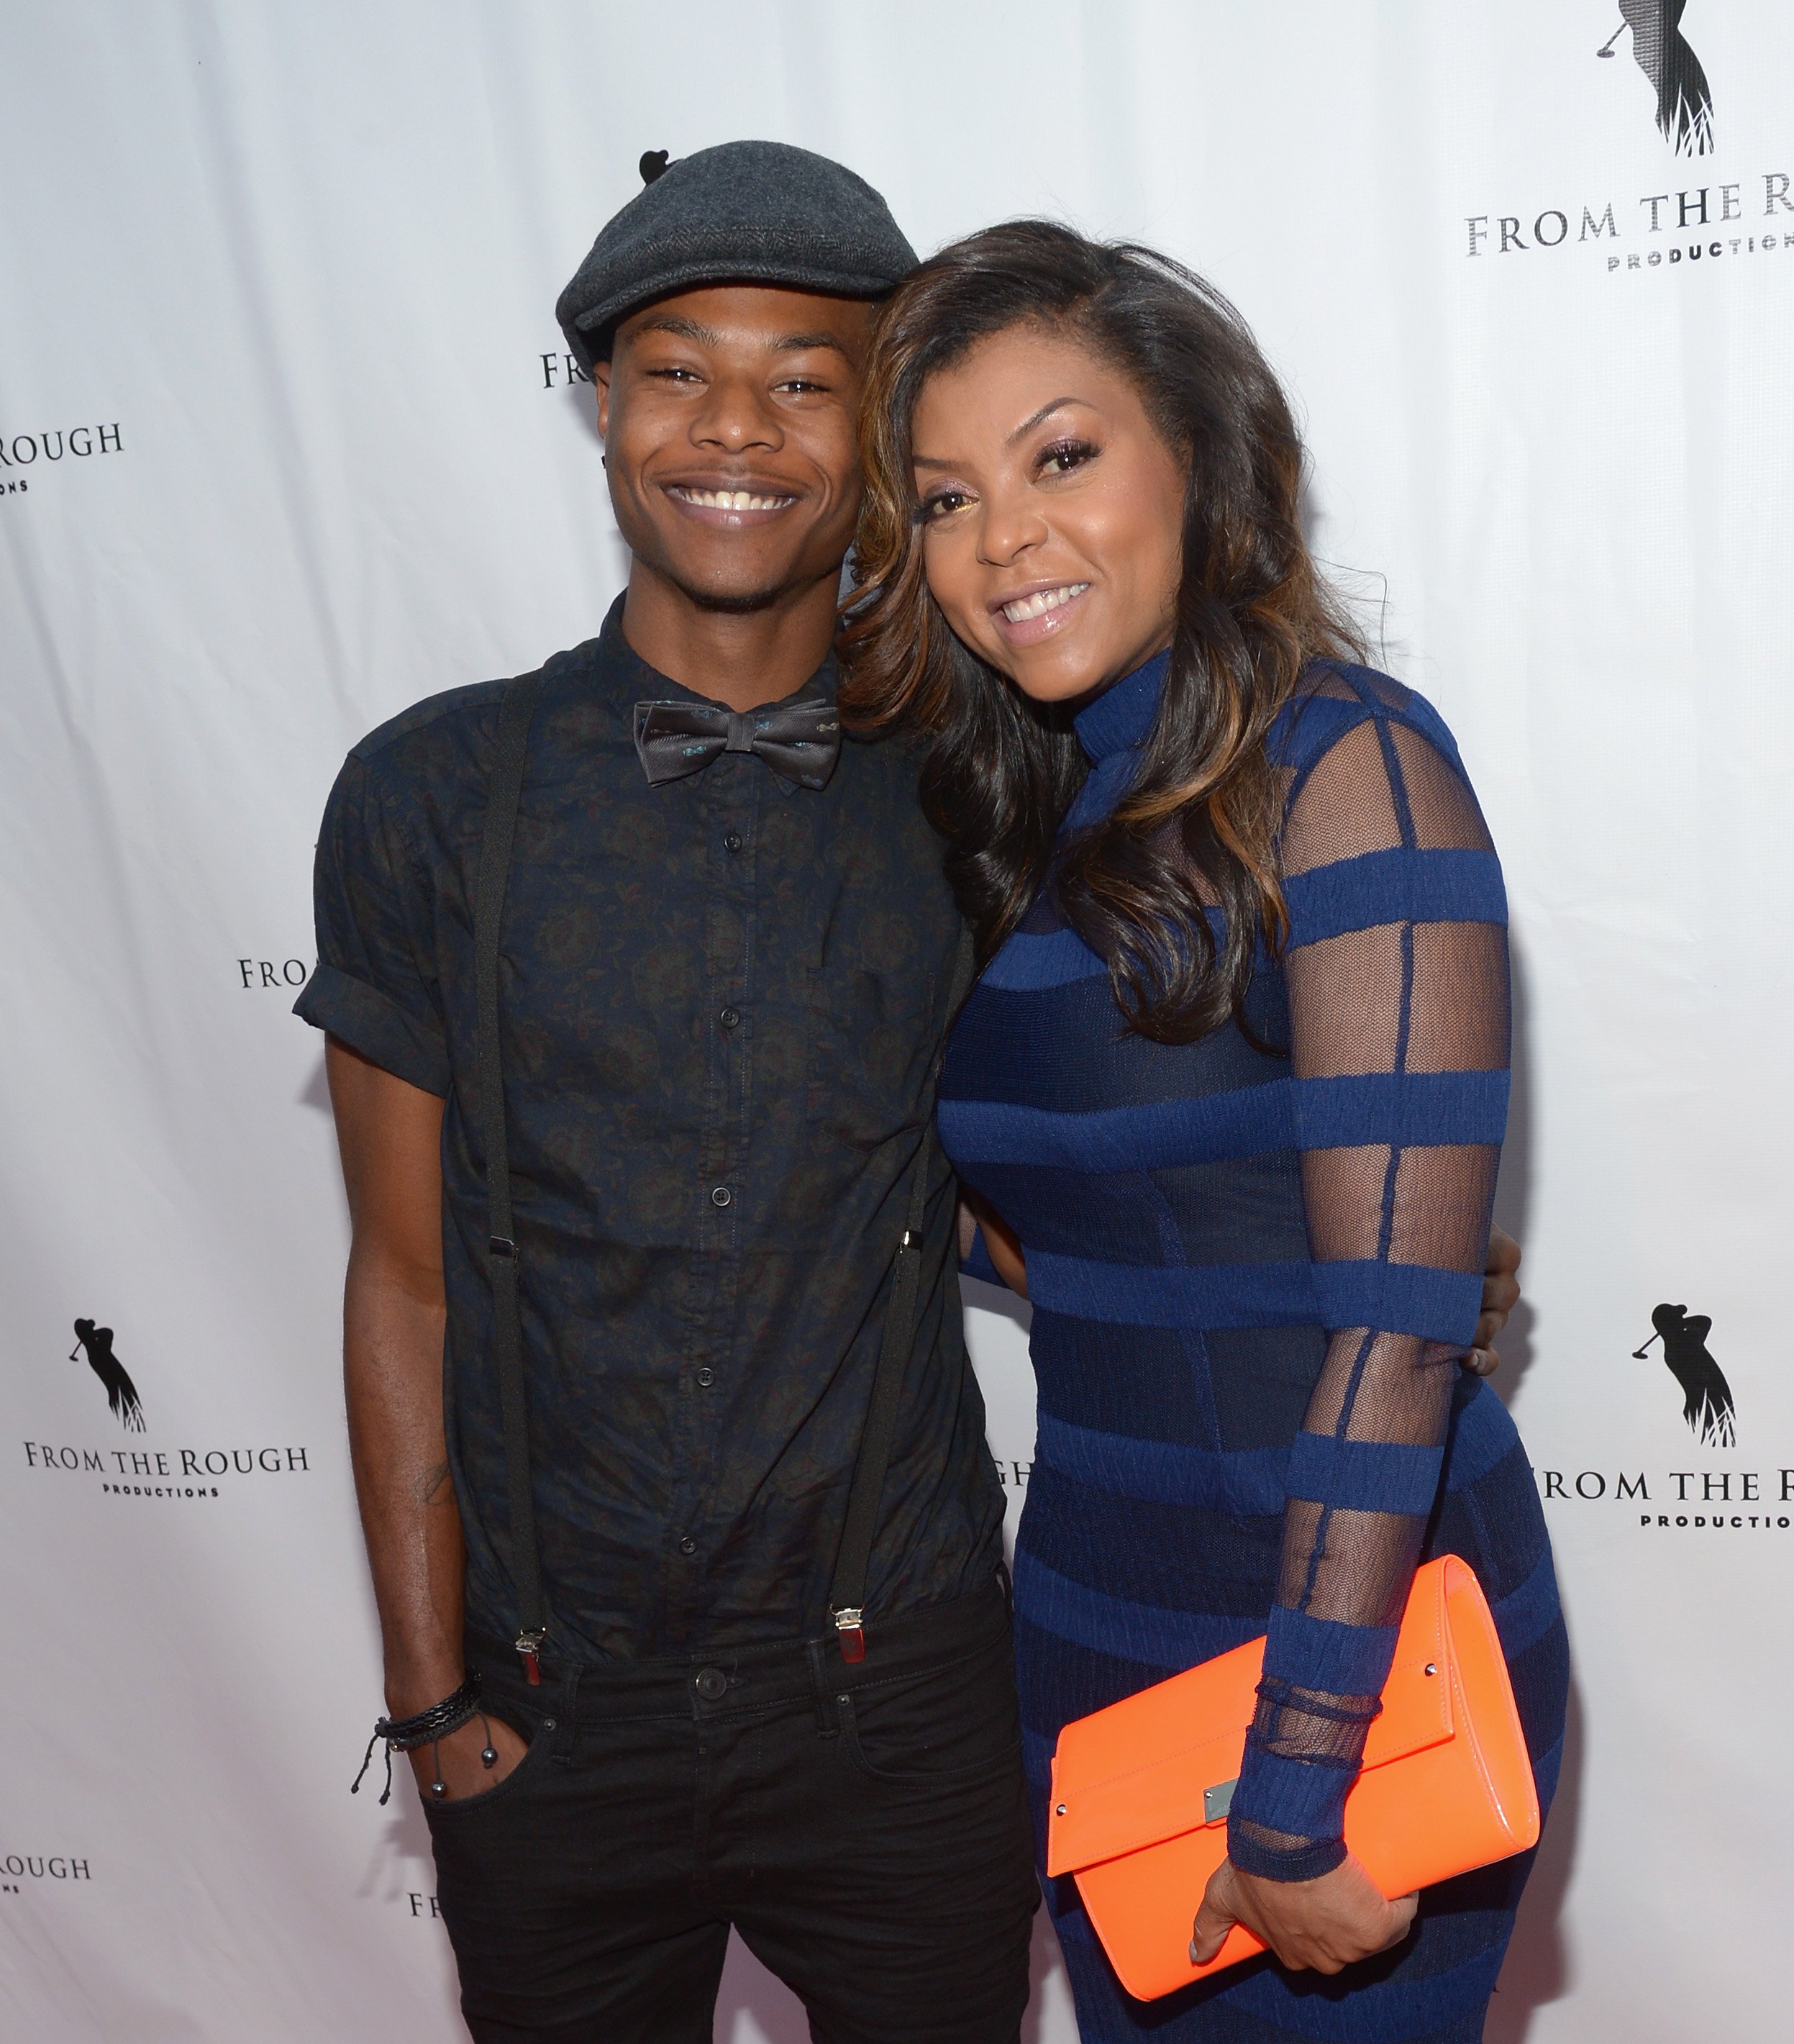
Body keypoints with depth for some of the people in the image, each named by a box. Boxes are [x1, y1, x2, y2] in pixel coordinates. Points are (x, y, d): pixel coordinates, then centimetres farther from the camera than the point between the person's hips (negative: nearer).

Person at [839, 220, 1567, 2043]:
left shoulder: (1345, 764, -16)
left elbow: (1399, 1315, -21)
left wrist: (1294, 1799, -20)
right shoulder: (1000, 820, 4)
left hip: (1353, 1629, -6)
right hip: (1084, 1613, 6)